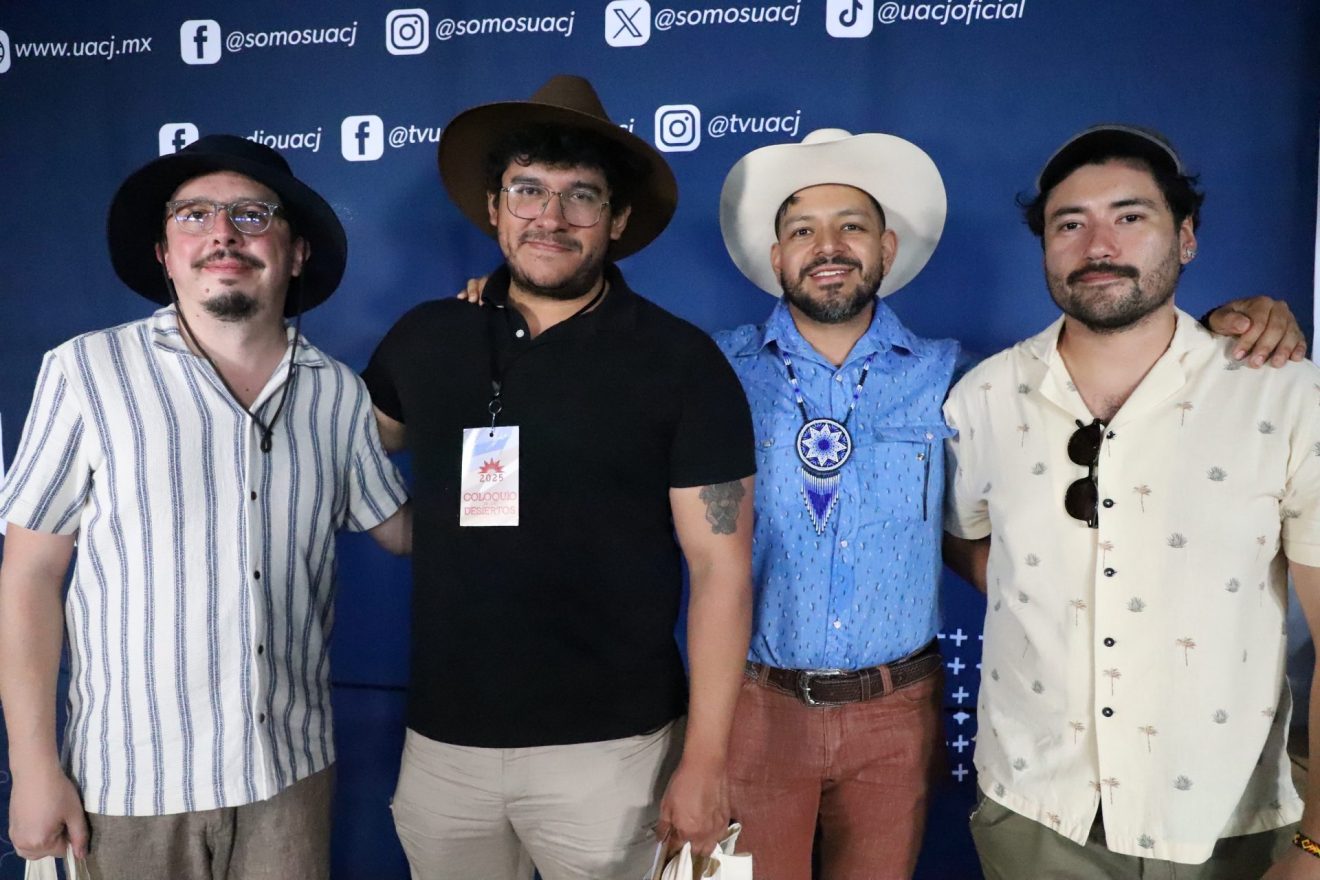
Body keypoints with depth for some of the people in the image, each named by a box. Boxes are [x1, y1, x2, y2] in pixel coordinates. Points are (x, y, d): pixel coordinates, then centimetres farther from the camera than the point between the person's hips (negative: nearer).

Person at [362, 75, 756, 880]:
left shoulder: (682, 362, -9)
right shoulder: (424, 339, 2)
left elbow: (722, 567, -9)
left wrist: (705, 760, -11)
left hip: (609, 747, -3)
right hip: (441, 740, 4)